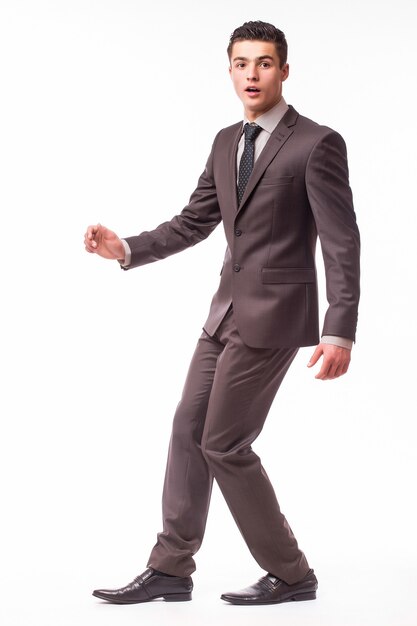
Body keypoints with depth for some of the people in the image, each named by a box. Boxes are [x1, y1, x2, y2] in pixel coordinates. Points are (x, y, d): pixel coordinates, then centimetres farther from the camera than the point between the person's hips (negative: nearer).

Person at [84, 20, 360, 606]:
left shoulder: (317, 144, -11)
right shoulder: (227, 143, 13)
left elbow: (342, 244, -15)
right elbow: (192, 224, 16)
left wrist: (341, 333, -22)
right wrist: (125, 248, 1)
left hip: (274, 314, -8)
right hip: (229, 310, 8)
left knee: (224, 443, -6)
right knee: (189, 430, 8)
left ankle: (290, 573, 8)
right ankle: (170, 569, 16)